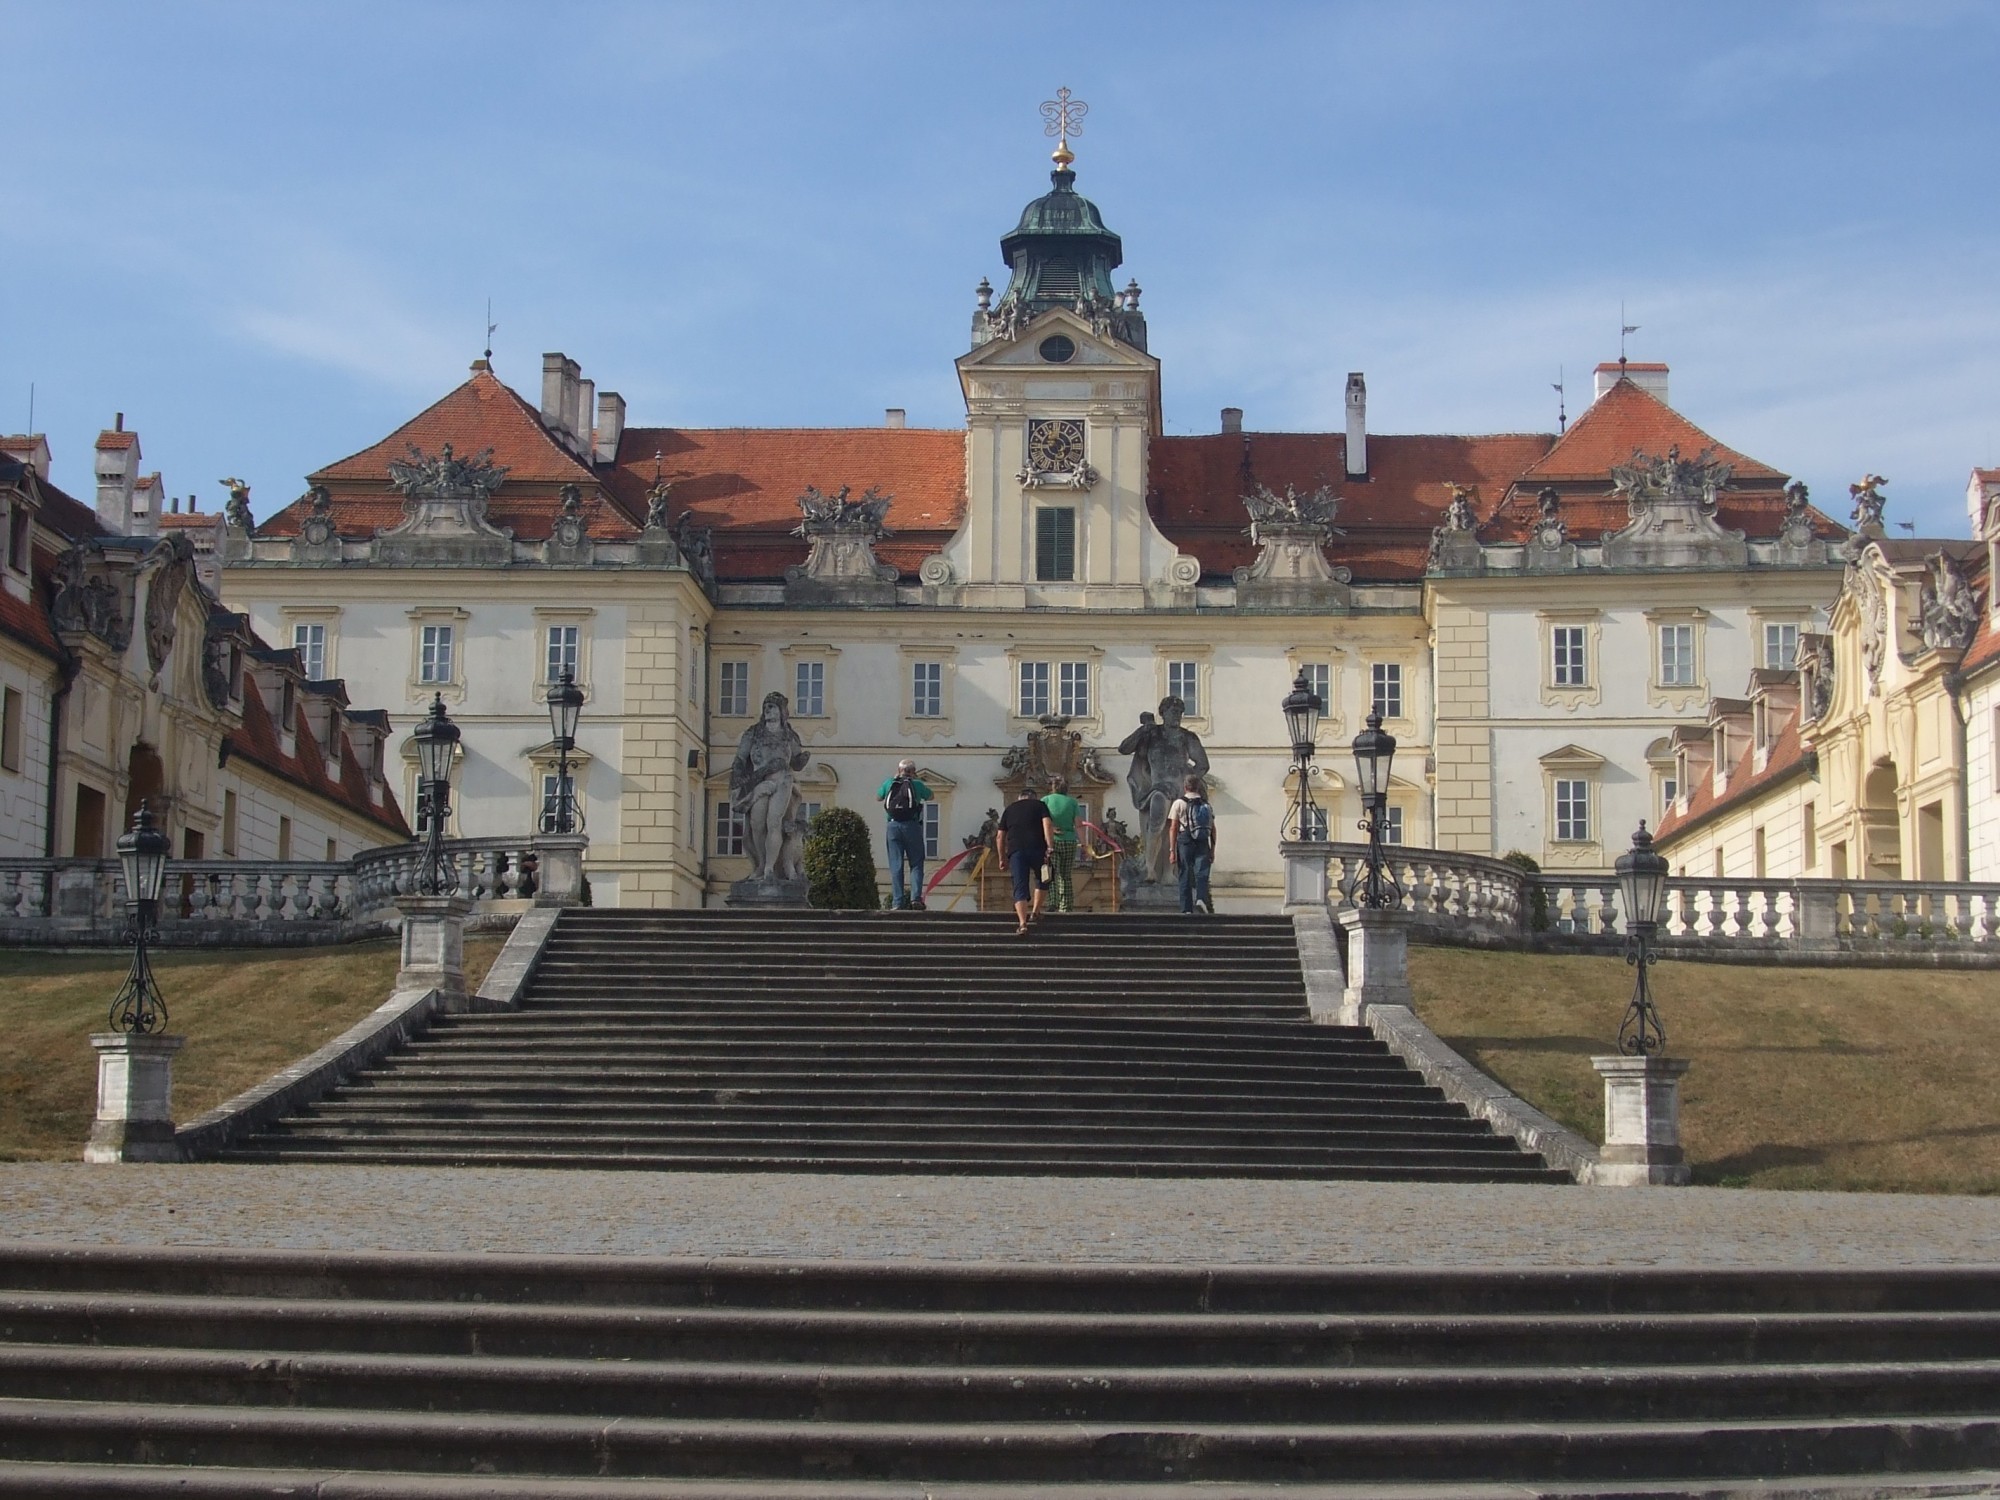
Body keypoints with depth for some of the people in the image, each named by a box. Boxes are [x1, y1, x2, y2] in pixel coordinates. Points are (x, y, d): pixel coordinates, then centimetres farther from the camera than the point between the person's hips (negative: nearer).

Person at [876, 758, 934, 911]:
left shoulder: (889, 783, 11)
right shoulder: (917, 784, 6)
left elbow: (877, 798, 29)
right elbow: (930, 796, 24)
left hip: (893, 825, 2)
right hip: (912, 825, -2)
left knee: (896, 865, 2)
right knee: (916, 864, 3)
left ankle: (897, 902, -4)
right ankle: (916, 897, -13)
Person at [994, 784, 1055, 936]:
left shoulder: (1010, 809, 23)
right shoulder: (1040, 805, 16)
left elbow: (1000, 836, 18)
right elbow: (1047, 825, -3)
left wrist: (1002, 858, 23)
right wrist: (1049, 847, -8)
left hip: (1016, 851, 1)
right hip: (1037, 849, -1)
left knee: (1020, 888, -2)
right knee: (1041, 881, 25)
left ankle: (1022, 924, -16)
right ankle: (1035, 912, 22)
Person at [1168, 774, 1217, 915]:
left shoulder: (1179, 803, 3)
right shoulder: (1207, 804, 10)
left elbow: (1173, 828, -2)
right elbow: (1213, 829, 9)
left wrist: (1172, 850, 0)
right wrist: (1212, 849, 15)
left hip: (1185, 841, -1)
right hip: (1203, 843, 1)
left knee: (1185, 877, 5)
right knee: (1202, 873, -1)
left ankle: (1186, 908, 5)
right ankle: (1201, 898, -26)